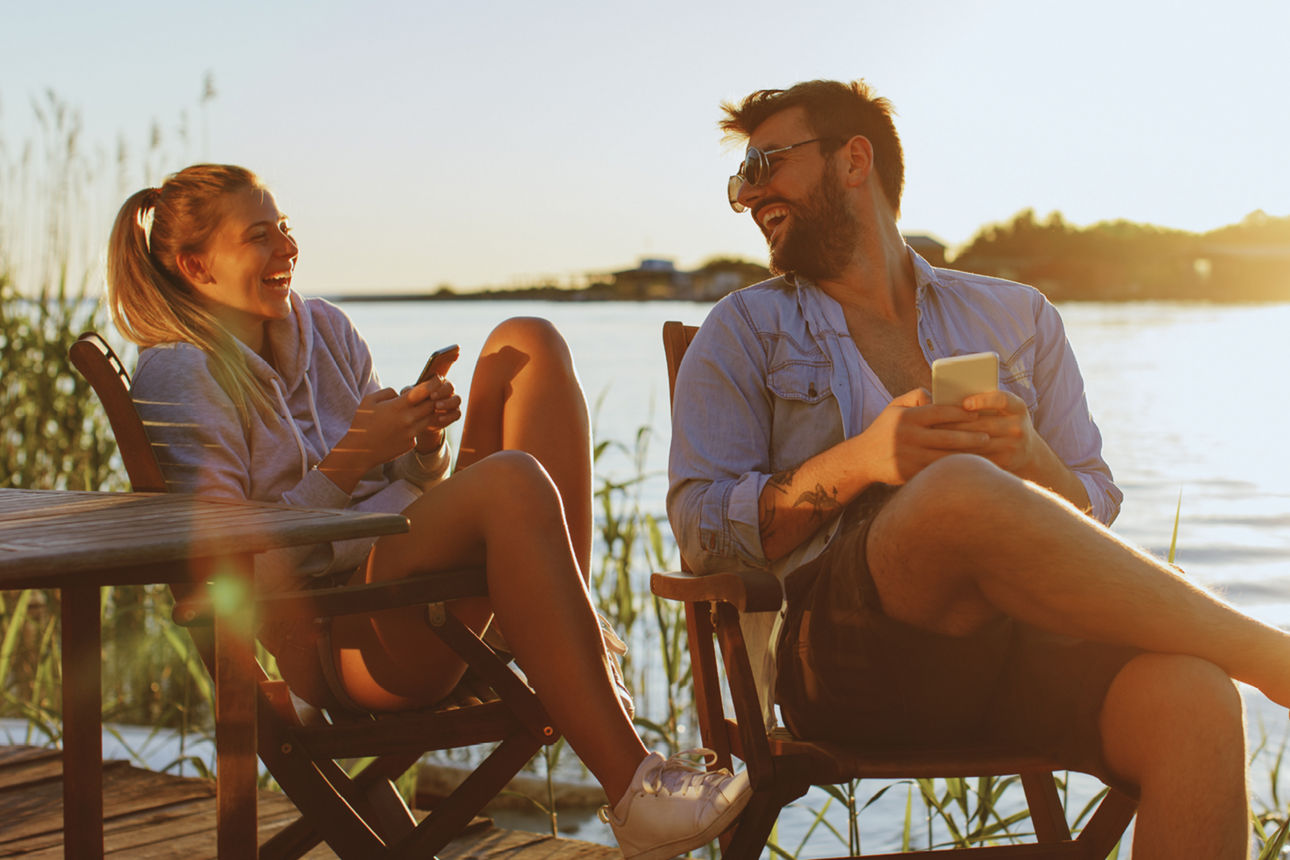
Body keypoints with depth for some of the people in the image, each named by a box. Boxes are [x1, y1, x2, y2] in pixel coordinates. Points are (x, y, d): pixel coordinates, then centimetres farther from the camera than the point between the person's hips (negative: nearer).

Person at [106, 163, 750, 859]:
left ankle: (576, 640, -12)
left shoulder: (324, 330, 17)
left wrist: (423, 440, -4)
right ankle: (632, 790, -38)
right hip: (327, 636, -8)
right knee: (511, 481, -34)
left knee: (526, 342, -3)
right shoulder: (178, 376, -4)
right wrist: (350, 460, -17)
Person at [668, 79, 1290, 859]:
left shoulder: (1019, 317, 22)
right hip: (848, 656, -2)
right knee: (961, 490, -35)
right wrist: (858, 461, -11)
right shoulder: (745, 330, 17)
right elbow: (701, 530, 4)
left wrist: (1032, 463, -7)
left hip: (1020, 642, 2)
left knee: (1194, 700, -33)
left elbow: (1095, 518, 17)